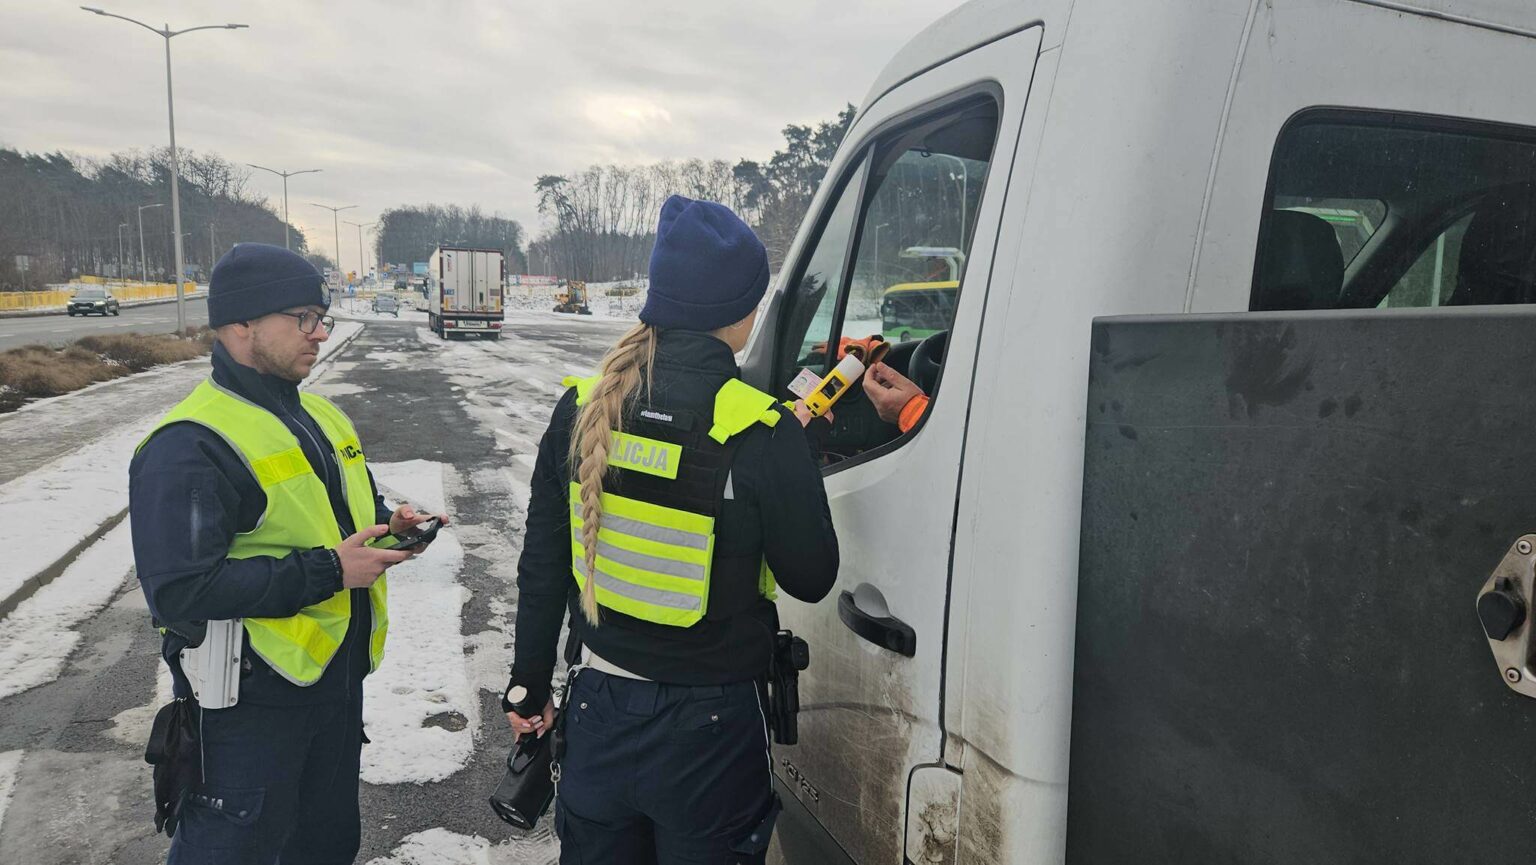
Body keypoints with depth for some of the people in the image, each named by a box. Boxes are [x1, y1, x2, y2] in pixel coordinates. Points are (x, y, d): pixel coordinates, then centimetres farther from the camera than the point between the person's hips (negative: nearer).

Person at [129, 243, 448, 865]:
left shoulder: (320, 416, 9)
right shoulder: (190, 445, -20)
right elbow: (181, 590, -26)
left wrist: (387, 524, -1)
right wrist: (327, 572, -25)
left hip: (338, 682, 8)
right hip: (250, 703, -8)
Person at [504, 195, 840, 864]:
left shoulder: (582, 409, -6)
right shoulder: (761, 434, -21)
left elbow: (541, 567, 2)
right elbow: (811, 578, -9)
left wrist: (529, 688, 15)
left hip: (599, 714, 4)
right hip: (709, 732, -4)